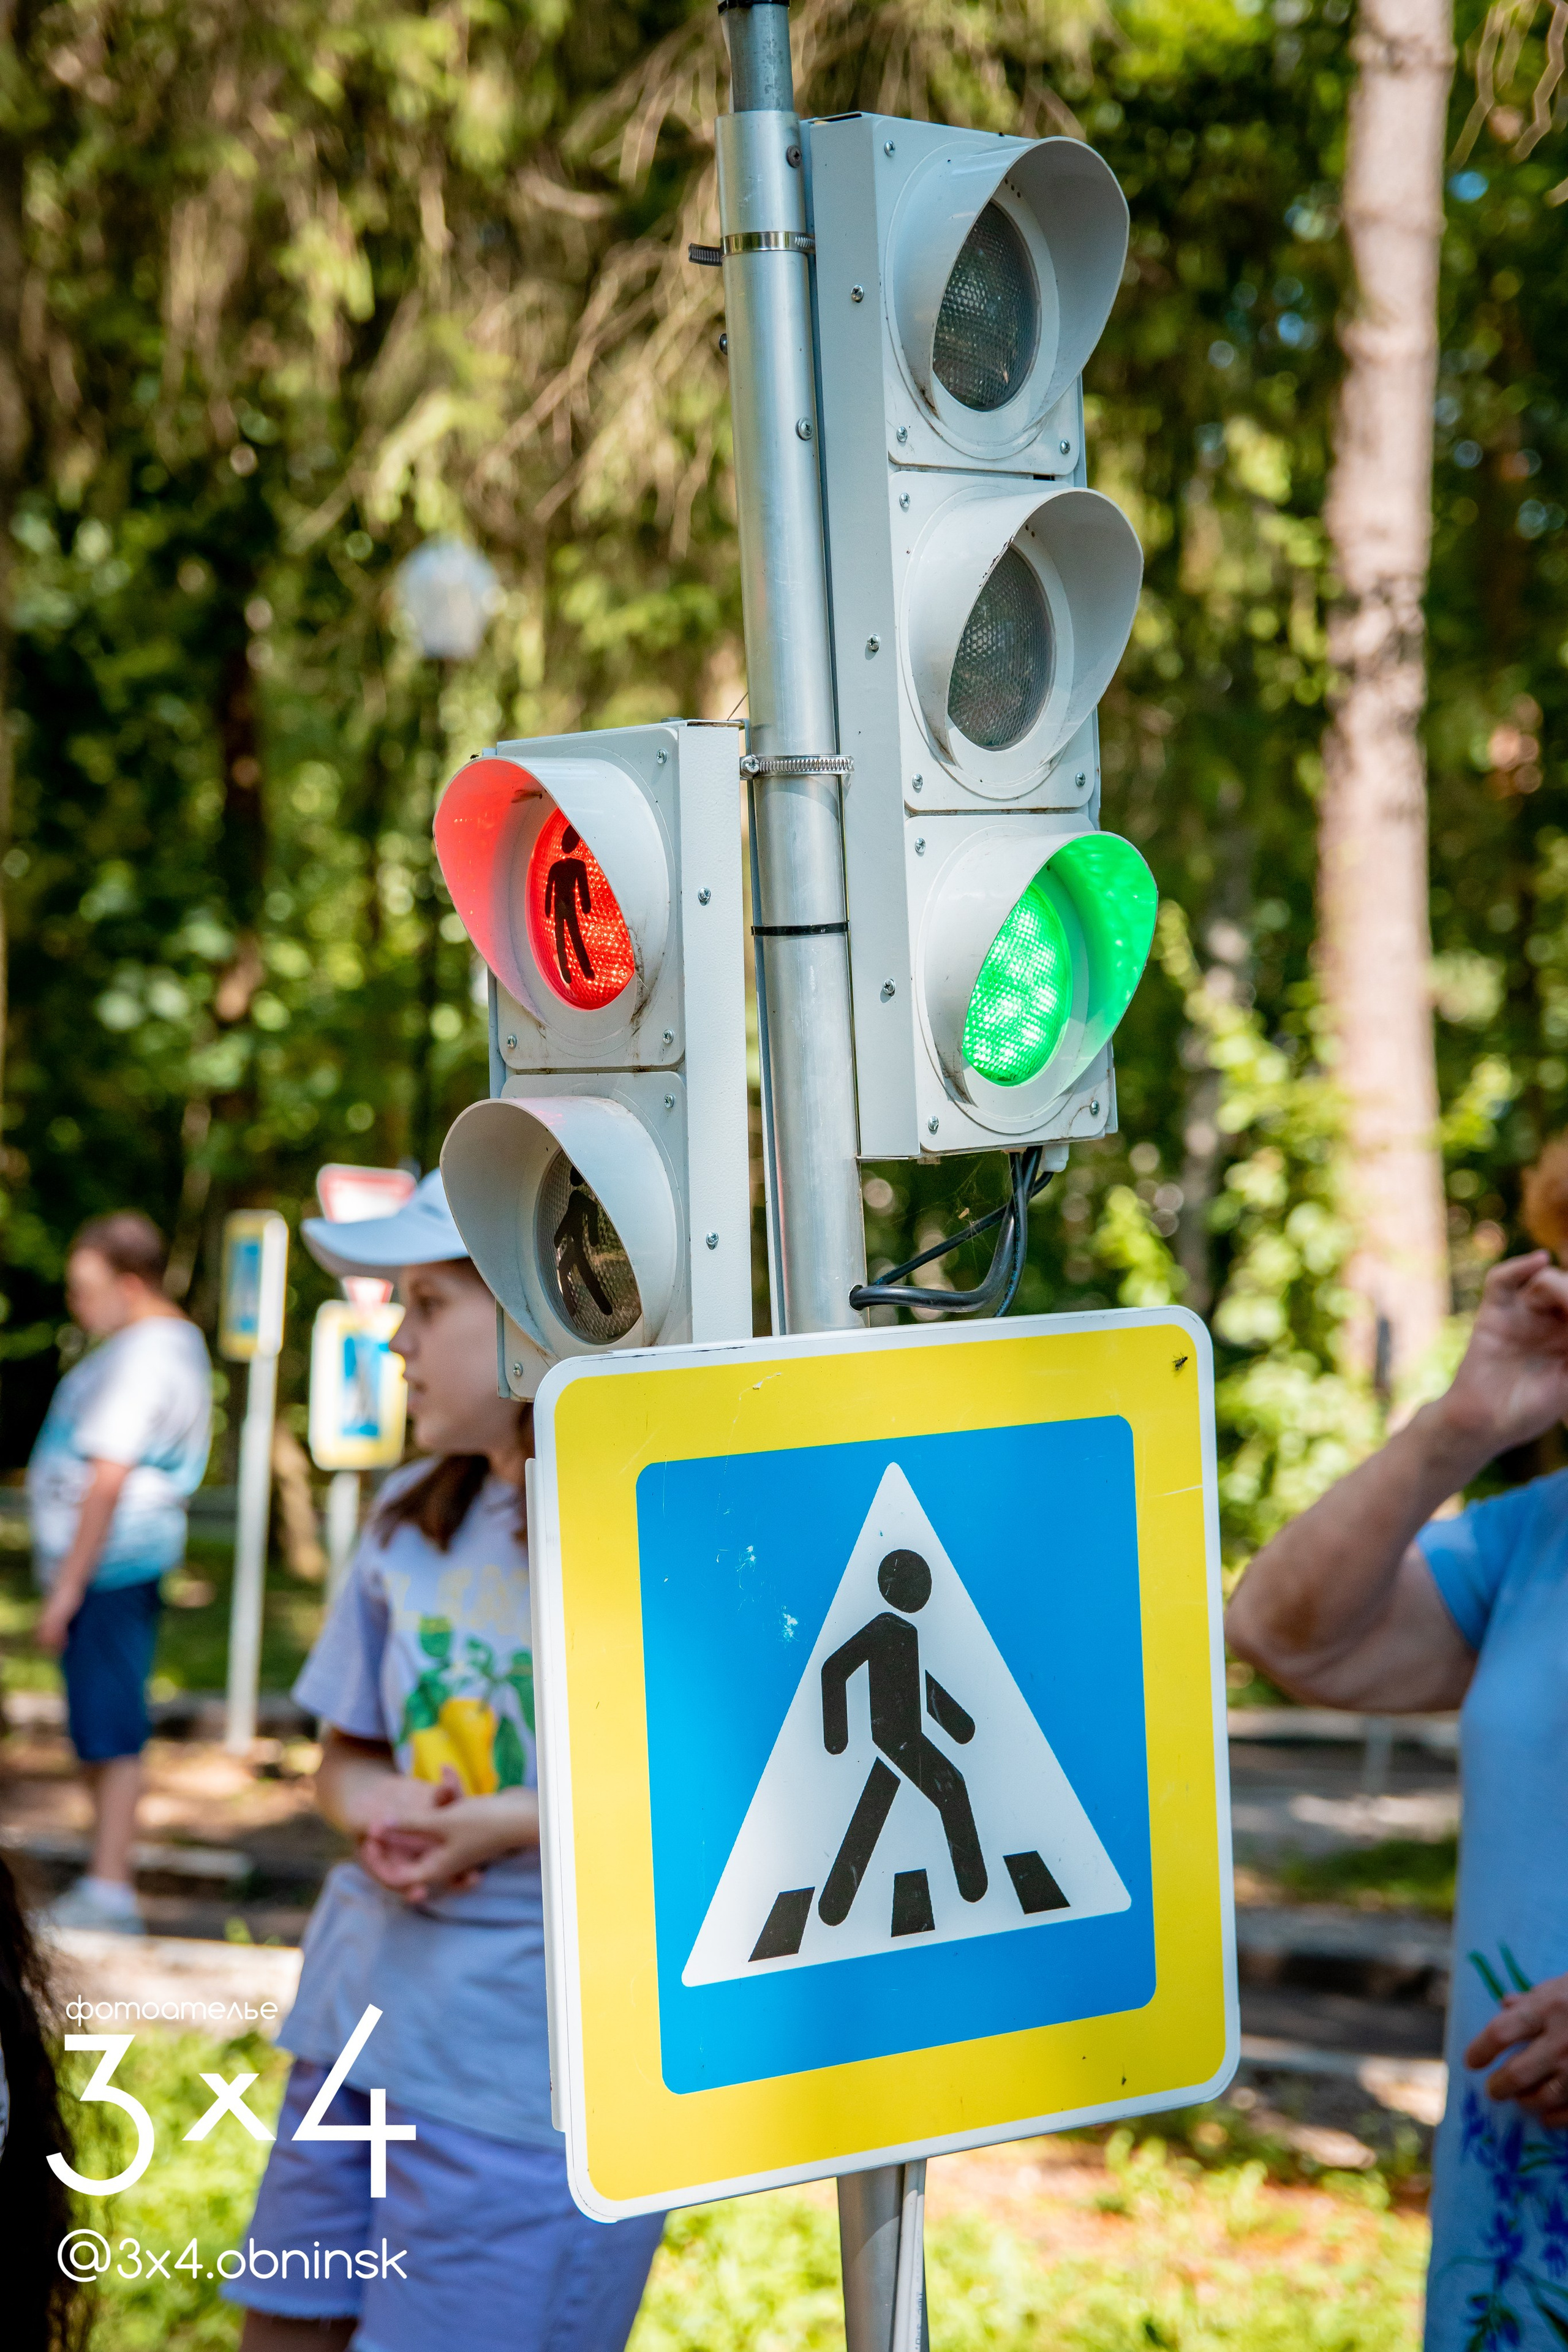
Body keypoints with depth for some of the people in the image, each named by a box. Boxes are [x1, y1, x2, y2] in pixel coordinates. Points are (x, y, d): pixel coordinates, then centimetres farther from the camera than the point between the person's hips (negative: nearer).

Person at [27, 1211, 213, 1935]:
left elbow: (108, 1481, -21)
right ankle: (104, 1881, 20)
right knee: (106, 1732, 14)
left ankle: (109, 1892, -7)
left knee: (110, 1731, -9)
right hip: (121, 1567, 10)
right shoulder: (178, 1343, 16)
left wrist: (67, 1588, -19)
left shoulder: (140, 1357, -16)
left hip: (110, 1567, -10)